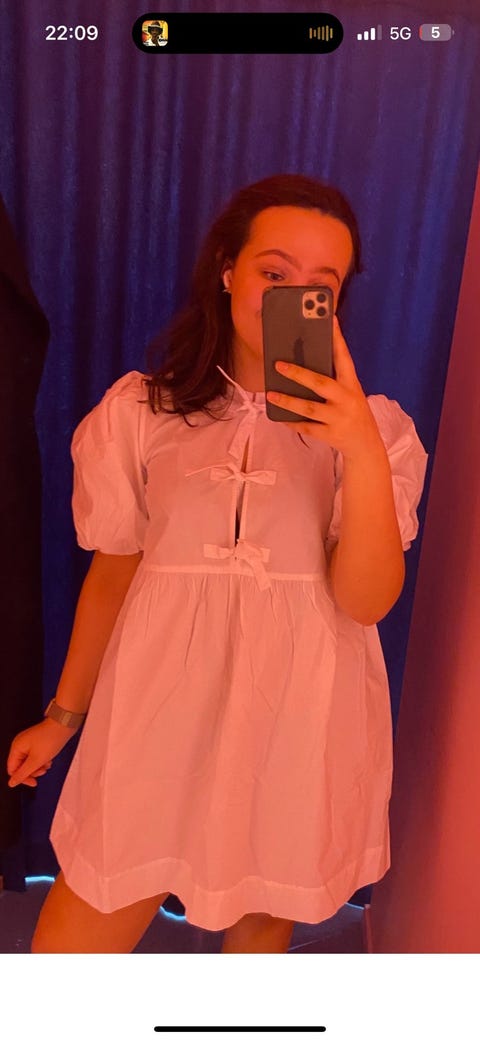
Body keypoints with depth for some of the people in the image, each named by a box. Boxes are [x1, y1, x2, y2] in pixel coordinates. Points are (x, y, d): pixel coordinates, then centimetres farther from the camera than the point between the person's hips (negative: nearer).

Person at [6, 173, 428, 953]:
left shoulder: (374, 426, -2)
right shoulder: (140, 410, -2)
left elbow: (367, 600, -11)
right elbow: (111, 574, 6)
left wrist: (363, 449, -26)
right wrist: (64, 714, 12)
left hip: (299, 723, 0)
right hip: (159, 714, 1)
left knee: (261, 924, 19)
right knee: (63, 951, 8)